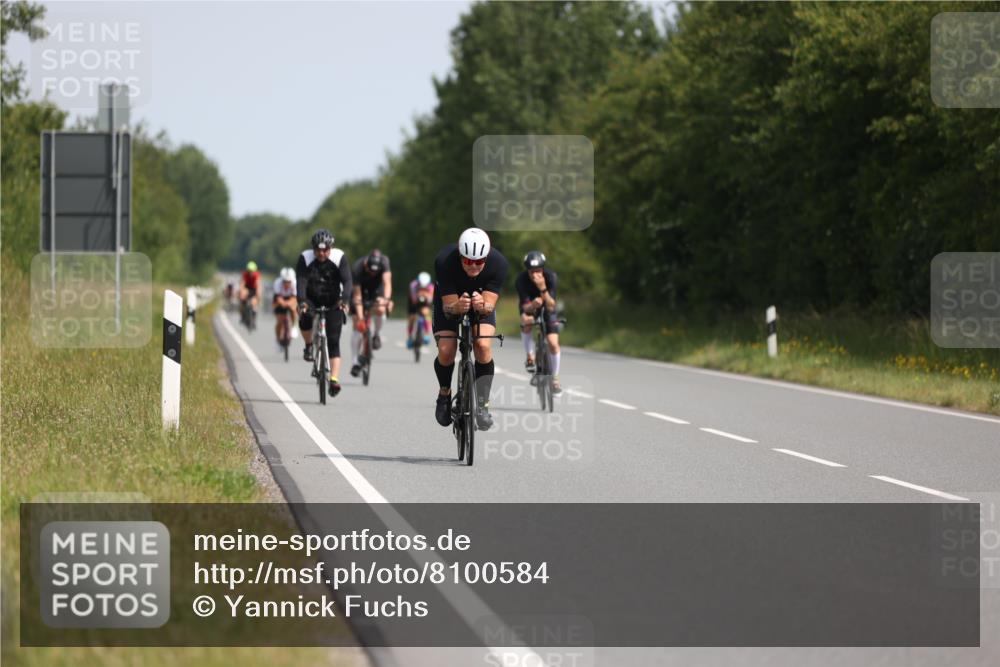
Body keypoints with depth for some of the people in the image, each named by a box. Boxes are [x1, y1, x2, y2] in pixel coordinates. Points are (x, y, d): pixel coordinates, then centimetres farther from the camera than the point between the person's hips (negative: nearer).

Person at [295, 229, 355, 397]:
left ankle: (334, 379, -9)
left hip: (332, 302, 0)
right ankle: (309, 346, -5)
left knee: (333, 341, -8)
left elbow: (347, 280, -25)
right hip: (312, 299, 0)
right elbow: (301, 281, -26)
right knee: (305, 319, -33)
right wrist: (301, 301, -42)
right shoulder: (305, 258, -16)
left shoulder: (340, 257, -16)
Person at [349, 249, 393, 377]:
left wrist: (386, 299, -59)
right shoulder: (358, 268, -33)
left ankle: (377, 335, -1)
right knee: (358, 326, -8)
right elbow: (357, 295, -32)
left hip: (376, 288, 1)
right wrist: (360, 317, -39)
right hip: (361, 289, -1)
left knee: (380, 309, -31)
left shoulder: (384, 262, -30)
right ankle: (355, 363, -1)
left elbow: (387, 282, -40)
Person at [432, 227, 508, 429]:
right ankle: (444, 394, 12)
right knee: (446, 351, -19)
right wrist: (457, 307, -57)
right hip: (450, 300, -1)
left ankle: (483, 405, -13)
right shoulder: (445, 261, -35)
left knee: (483, 346, -24)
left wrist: (482, 305, -57)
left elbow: (490, 305, -33)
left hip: (482, 301, 1)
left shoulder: (498, 263, -33)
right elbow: (448, 306, -33)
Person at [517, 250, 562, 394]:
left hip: (547, 306, 0)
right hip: (529, 305, 0)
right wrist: (534, 305, -55)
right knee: (526, 322, -33)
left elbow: (551, 306, -35)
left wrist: (542, 288, -50)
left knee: (553, 343, -12)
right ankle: (530, 357, -11)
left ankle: (555, 378, 8)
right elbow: (526, 307, -32)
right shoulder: (521, 280, -32)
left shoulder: (550, 277, -32)